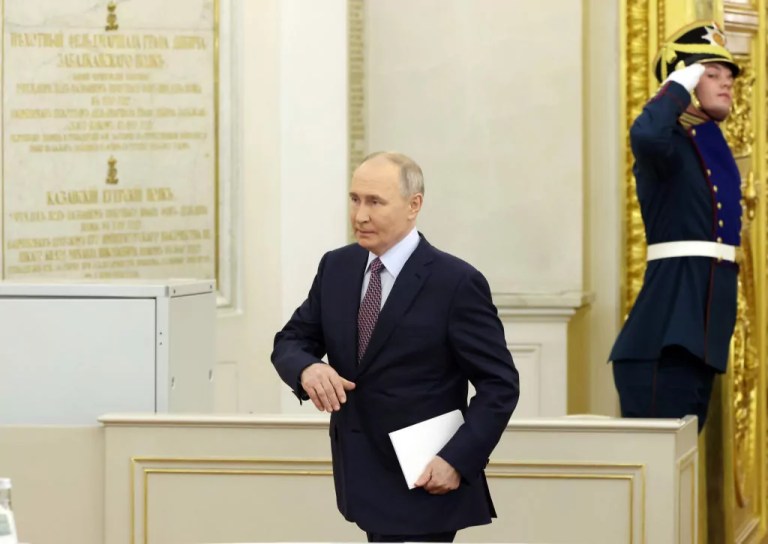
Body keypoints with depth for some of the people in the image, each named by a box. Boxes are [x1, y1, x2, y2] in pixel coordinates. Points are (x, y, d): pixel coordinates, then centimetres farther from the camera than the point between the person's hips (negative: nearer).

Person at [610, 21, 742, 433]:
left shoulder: (713, 145, 17)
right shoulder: (671, 142, -10)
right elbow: (645, 135, -35)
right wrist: (680, 85, -19)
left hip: (704, 310, 10)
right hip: (670, 320, -10)